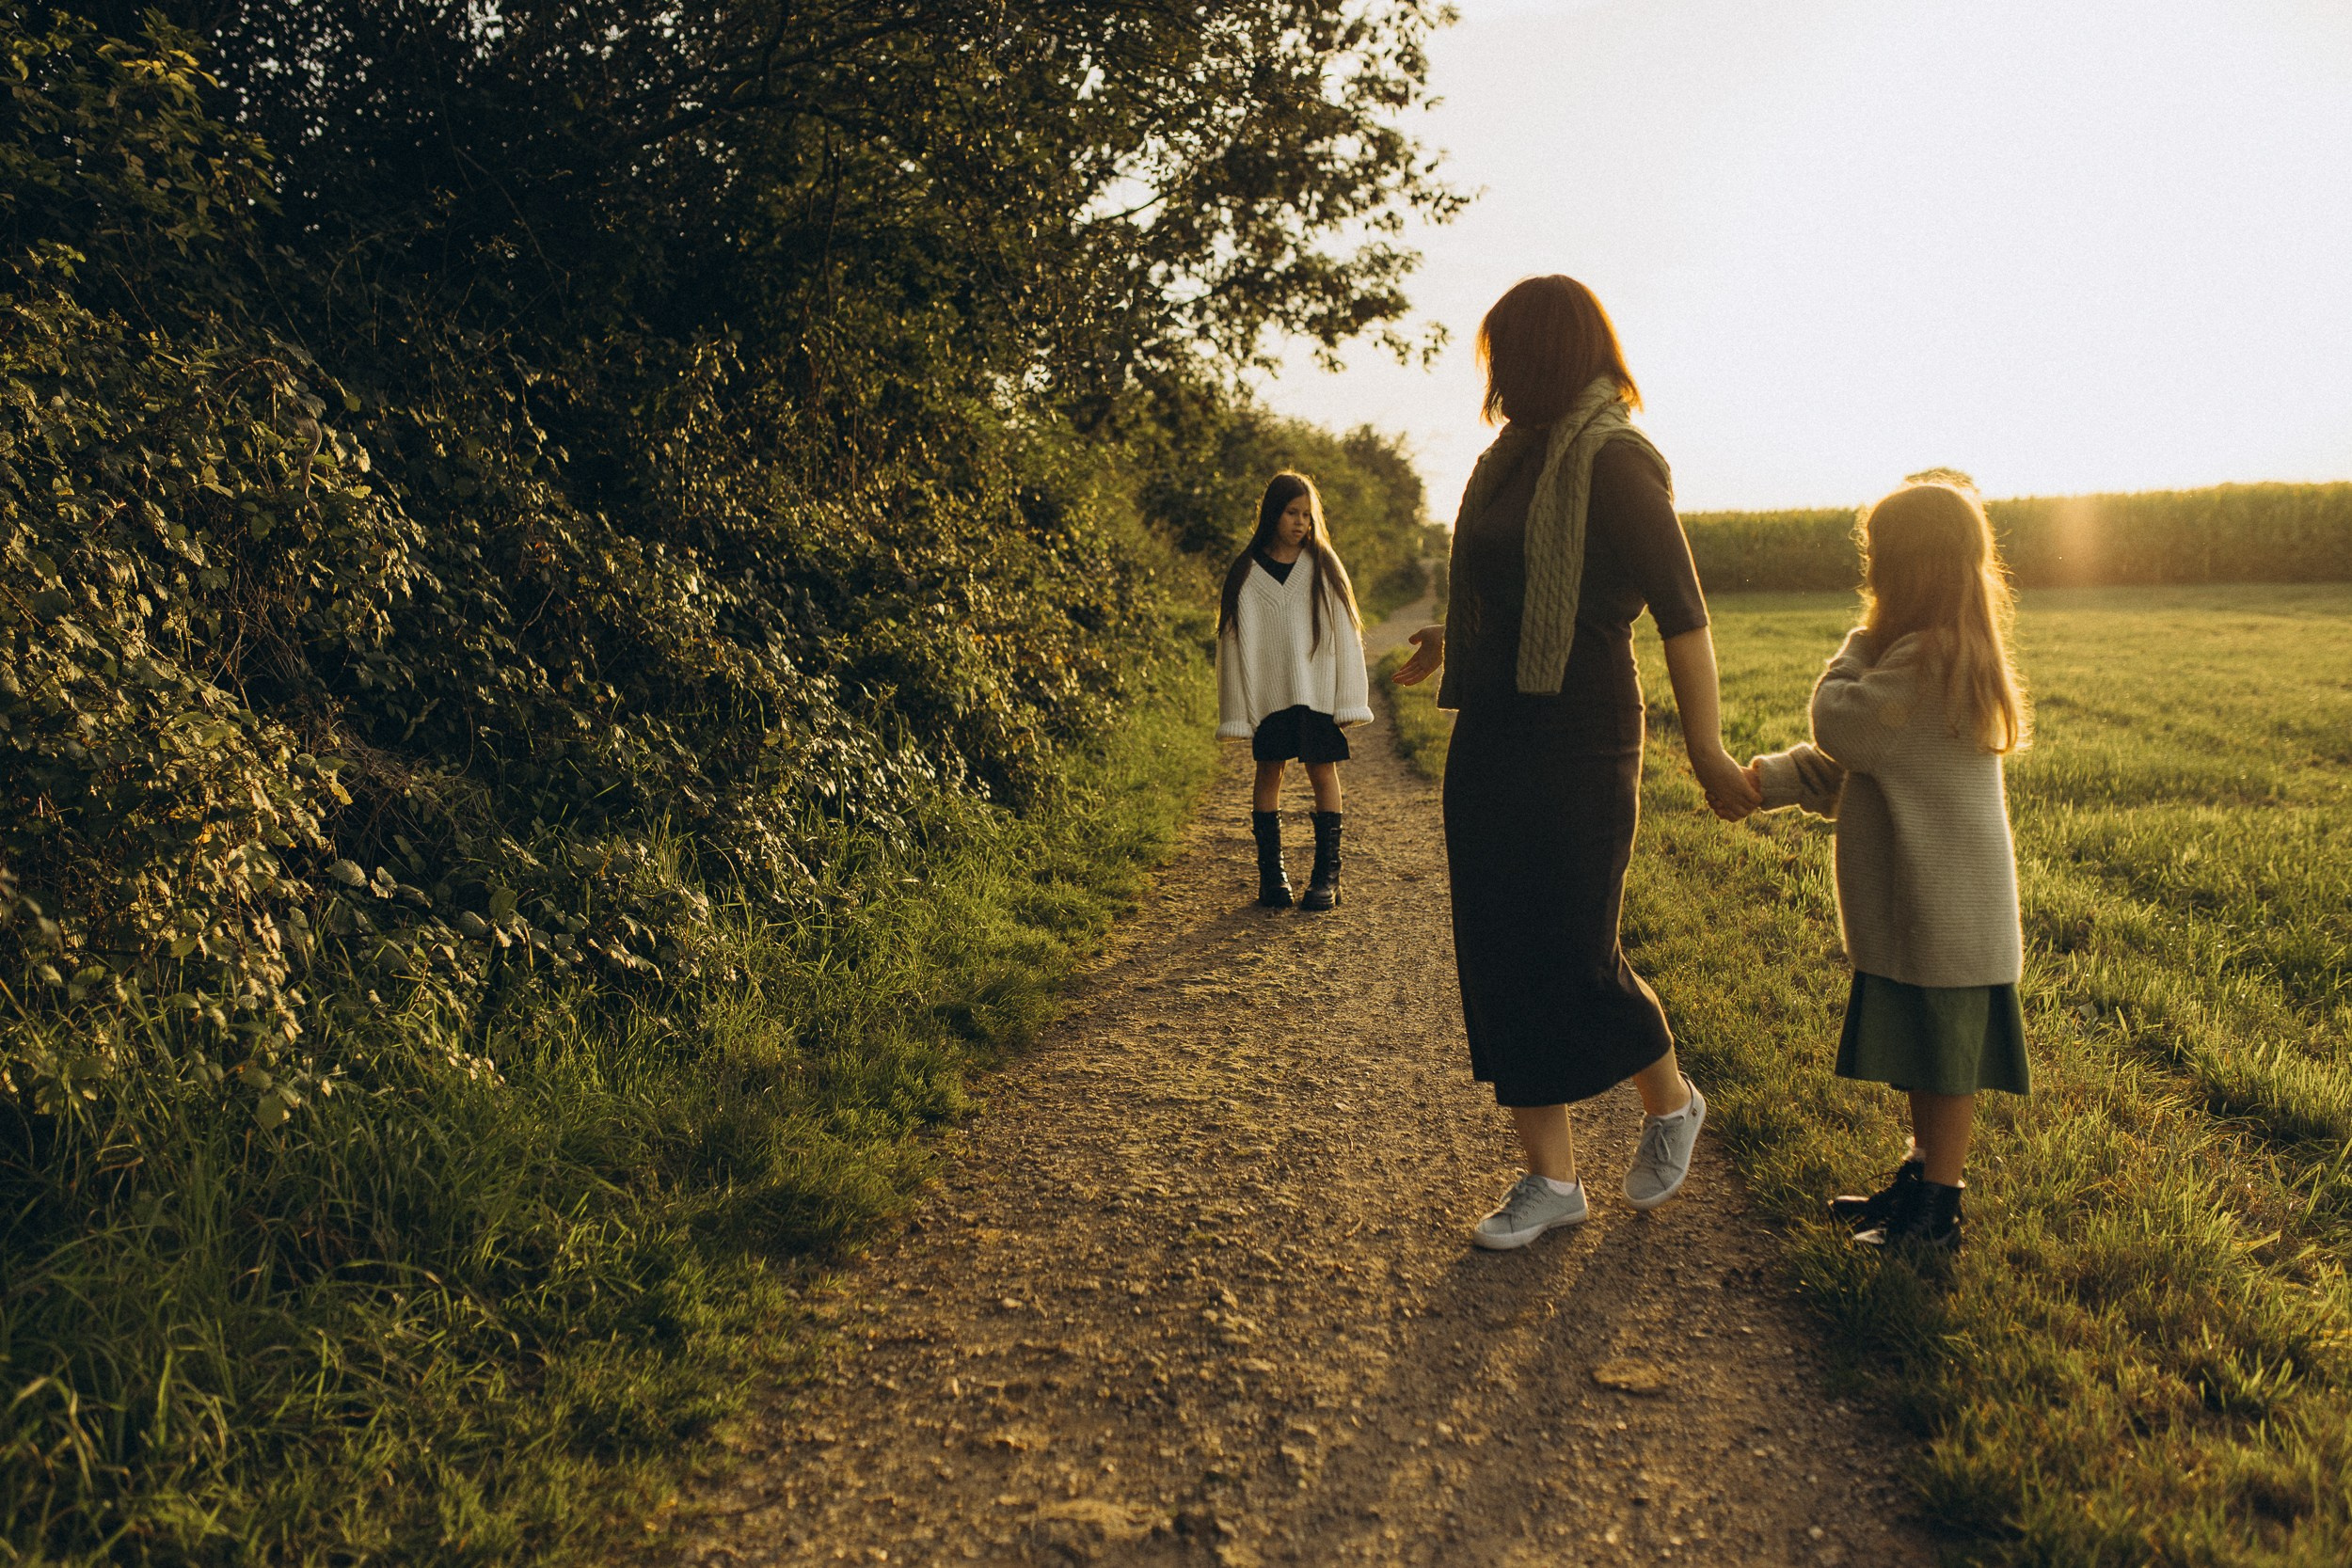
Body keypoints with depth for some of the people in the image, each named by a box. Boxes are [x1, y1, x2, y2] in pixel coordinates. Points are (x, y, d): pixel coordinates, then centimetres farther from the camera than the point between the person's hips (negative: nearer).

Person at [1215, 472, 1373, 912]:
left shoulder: (1323, 566, 4)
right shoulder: (1246, 573, 2)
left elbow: (1346, 632, 4)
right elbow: (1236, 640, 2)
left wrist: (1350, 699, -1)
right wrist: (1238, 710, -1)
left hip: (1317, 690, 0)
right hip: (1269, 691, 0)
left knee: (1322, 771, 0)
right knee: (1269, 773, 4)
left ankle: (1327, 874, 4)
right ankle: (1271, 872, 11)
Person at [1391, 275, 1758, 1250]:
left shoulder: (1614, 464, -10)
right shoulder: (1518, 458, 14)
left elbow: (1682, 614, -13)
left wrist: (1707, 751, -16)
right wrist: (1455, 643, 40)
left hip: (1578, 744, -8)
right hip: (1490, 740, 8)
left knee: (1572, 958, -2)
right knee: (1501, 958, 7)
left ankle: (1671, 1102, 28)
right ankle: (1550, 1178, 18)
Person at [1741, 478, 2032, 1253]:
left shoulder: (1929, 656, -20)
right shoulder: (1936, 651, 14)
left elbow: (1840, 727, -21)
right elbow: (1845, 763, 13)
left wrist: (1861, 641, -7)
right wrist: (1766, 780, 2)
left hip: (1944, 910, -10)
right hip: (1920, 905, 10)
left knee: (1943, 1057, 1)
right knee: (1923, 1054, 19)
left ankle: (1937, 1214, 12)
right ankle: (1919, 1181, 33)